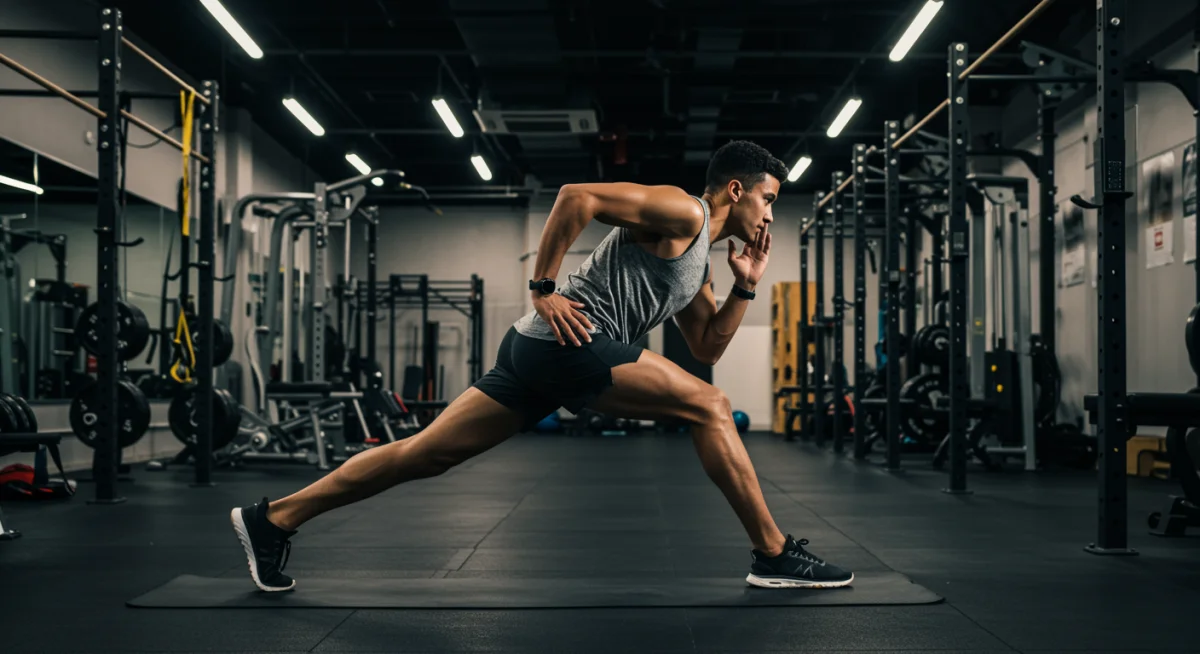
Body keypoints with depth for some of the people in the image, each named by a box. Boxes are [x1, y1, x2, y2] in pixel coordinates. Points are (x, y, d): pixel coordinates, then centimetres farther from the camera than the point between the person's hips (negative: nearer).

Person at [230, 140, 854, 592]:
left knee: (426, 454, 7)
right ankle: (774, 554, -4)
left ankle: (275, 517, 9)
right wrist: (544, 289, -15)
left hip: (538, 350, 10)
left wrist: (746, 286, 19)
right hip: (567, 341, -10)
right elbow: (577, 195, -14)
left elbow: (708, 347, 29)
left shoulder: (698, 267, 26)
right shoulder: (680, 212, -5)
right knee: (709, 407, -8)